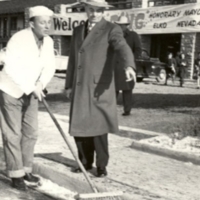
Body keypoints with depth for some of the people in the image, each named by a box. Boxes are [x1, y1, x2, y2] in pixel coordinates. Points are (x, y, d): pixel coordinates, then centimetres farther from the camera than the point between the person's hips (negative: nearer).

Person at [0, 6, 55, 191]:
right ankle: (15, 174, 7)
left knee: (31, 133, 8)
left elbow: (49, 66, -4)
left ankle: (25, 170, 20)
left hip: (30, 92, 7)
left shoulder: (48, 42, -2)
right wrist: (31, 88, -28)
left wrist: (40, 85, -21)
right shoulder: (18, 39, -23)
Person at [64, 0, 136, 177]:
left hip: (100, 88, -5)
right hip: (80, 89, 5)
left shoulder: (112, 30, -5)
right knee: (79, 127, 7)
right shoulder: (78, 31, 14)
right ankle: (86, 162, 25)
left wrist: (129, 66, -45)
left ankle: (101, 165, 14)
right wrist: (69, 86, 13)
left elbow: (123, 49, -24)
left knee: (98, 127, -3)